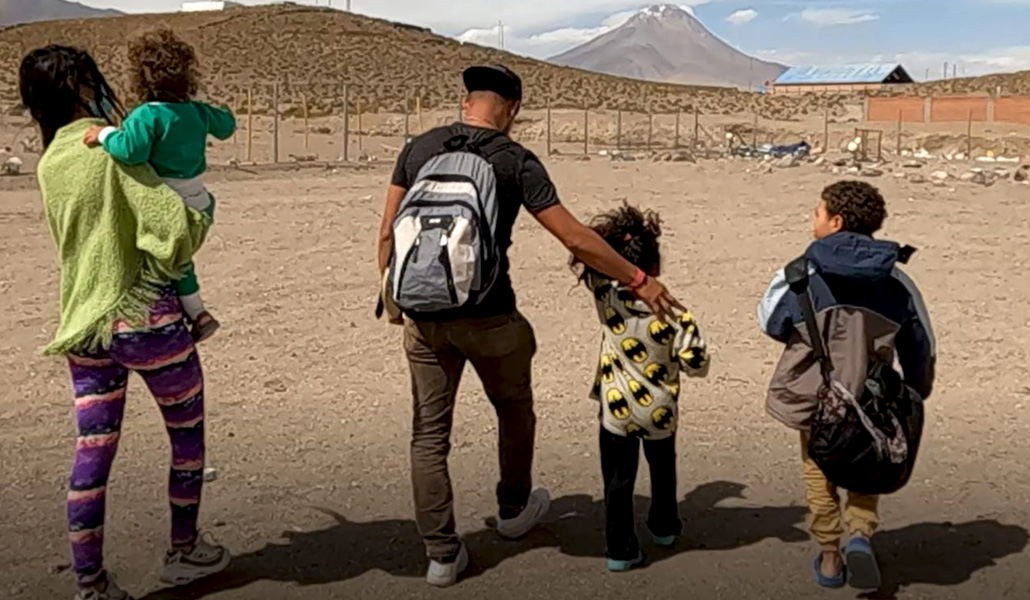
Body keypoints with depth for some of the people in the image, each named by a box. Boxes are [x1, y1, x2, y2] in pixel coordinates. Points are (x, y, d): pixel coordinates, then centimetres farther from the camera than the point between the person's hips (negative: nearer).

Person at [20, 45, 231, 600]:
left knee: (92, 455, 7)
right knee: (188, 432, 14)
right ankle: (183, 552, 28)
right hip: (145, 316, -6)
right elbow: (171, 229, -22)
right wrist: (202, 217, -2)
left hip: (84, 326, 6)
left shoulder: (48, 164, 9)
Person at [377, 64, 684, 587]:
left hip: (425, 315, 3)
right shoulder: (516, 161, -8)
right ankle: (513, 510, 41)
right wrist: (638, 280, -4)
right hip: (488, 316, -3)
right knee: (514, 411, 22)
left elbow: (387, 234, 6)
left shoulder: (418, 150, 4)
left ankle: (442, 554, 15)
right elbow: (576, 239, -11)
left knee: (429, 433, 10)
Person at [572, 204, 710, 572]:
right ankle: (664, 527, 45)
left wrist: (607, 225, 0)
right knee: (663, 469, 27)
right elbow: (696, 365, -12)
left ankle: (621, 550, 15)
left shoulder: (605, 296, -14)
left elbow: (581, 254, 2)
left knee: (618, 481, 10)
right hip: (659, 412, 1)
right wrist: (688, 331, 4)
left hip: (616, 411, 0)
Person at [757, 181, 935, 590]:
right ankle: (860, 534, 3)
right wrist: (914, 396, 19)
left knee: (820, 474, 19)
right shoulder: (897, 282, -4)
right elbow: (921, 347, 5)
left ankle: (829, 559, 27)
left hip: (814, 398, -1)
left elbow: (770, 324, 2)